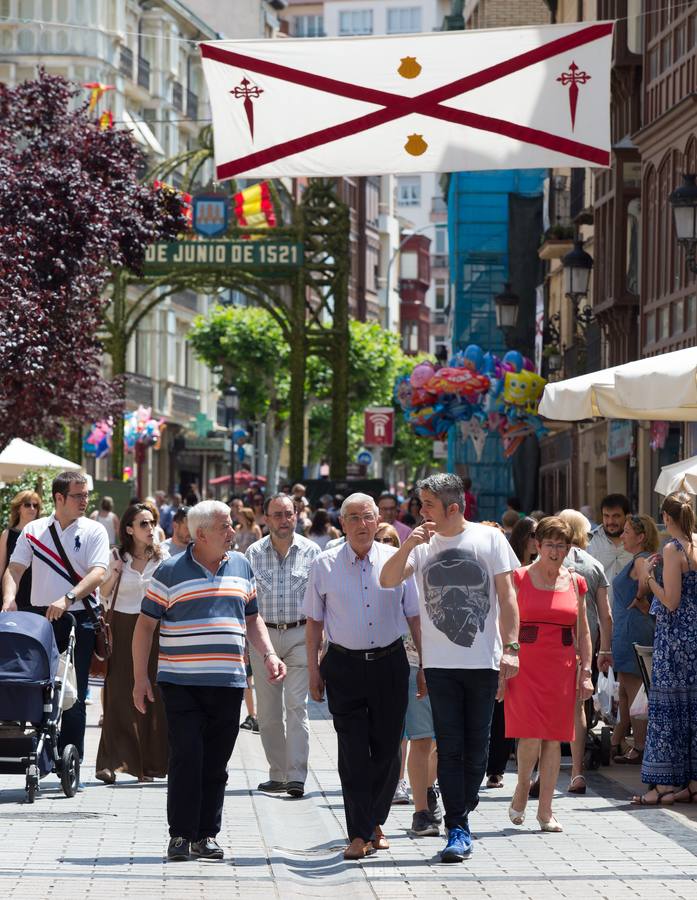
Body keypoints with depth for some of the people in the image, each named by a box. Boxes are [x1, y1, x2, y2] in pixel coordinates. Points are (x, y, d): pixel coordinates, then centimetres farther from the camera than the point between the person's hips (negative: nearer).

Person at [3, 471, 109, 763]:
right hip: (41, 619, 2)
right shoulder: (34, 530, 7)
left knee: (75, 695, -2)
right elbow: (15, 569, 4)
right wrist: (9, 599, -16)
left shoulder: (94, 531, 0)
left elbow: (98, 574, -11)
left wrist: (67, 599, -26)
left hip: (79, 619, -2)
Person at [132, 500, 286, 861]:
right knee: (185, 758, -7)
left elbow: (252, 618, 21)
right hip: (181, 682, -4)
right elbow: (146, 625, 1)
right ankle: (180, 835, 0)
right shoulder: (170, 571, -2)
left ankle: (207, 835, 13)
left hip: (228, 682, 4)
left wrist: (269, 655, 6)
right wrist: (140, 678, -3)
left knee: (216, 763, 6)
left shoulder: (241, 566, 13)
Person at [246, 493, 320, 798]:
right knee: (268, 712, 6)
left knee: (296, 705, -12)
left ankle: (297, 776, -15)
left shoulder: (311, 551, 1)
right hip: (263, 636, 3)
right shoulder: (253, 553, 6)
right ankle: (278, 774, 14)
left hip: (300, 635, -3)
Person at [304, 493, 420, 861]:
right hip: (344, 665, -1)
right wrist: (313, 669, 3)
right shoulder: (324, 565, 3)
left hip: (390, 664, 1)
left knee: (387, 749, 5)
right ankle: (360, 835, -6)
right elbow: (314, 620, 7)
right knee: (353, 752, -6)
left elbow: (415, 616, 7)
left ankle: (374, 822, 23)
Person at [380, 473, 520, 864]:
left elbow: (506, 596, 2)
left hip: (484, 660, -1)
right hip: (440, 662, 1)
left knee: (477, 746, 5)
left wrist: (511, 646, -5)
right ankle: (458, 829, -2)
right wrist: (407, 546, -18)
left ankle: (463, 809, 26)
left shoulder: (489, 538, 1)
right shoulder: (422, 544, 6)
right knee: (450, 746, -3)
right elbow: (387, 581, -4)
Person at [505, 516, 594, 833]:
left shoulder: (575, 583, 10)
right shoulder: (519, 578, 0)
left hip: (561, 669, 3)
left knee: (554, 738, 2)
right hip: (526, 666, -3)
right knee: (531, 735, -13)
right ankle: (521, 789, 14)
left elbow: (582, 631, 15)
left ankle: (545, 810, 8)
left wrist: (586, 671, 8)